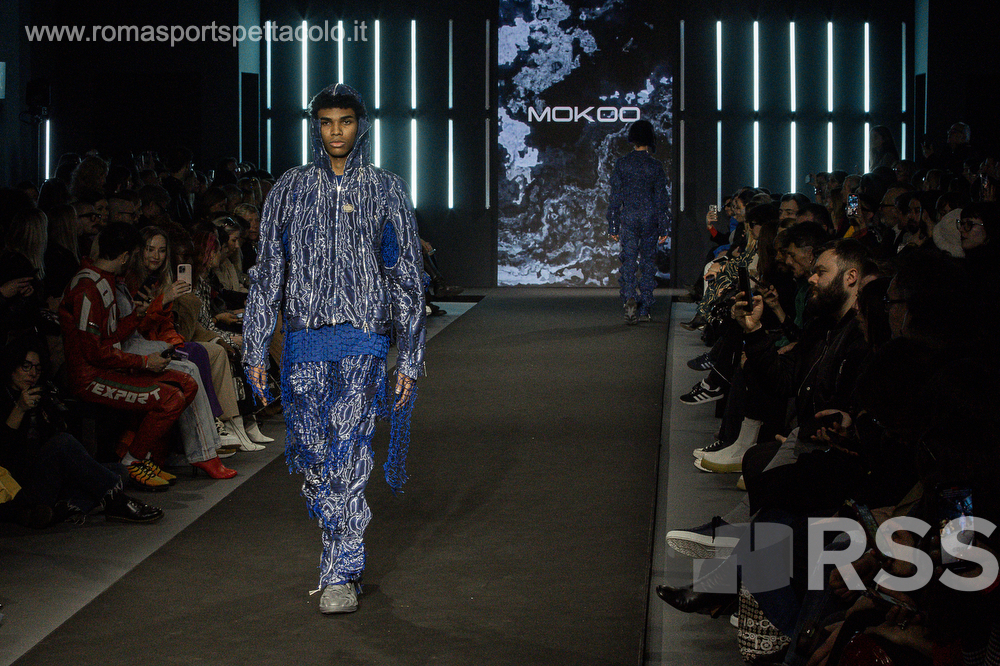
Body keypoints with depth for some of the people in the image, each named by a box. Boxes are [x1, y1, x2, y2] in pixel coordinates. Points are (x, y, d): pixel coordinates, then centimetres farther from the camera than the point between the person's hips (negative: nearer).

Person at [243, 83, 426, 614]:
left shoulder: (385, 191, 6)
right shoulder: (291, 189, 9)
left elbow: (407, 278, 6)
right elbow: (267, 272, 9)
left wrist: (409, 358, 1)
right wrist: (255, 349, 3)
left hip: (362, 337, -2)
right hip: (303, 339, 2)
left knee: (347, 455, -10)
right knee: (309, 456, 5)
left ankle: (341, 574, -1)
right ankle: (340, 542, 28)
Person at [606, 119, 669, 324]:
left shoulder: (621, 164, -1)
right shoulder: (655, 166, -4)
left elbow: (615, 197, 1)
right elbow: (661, 198, -2)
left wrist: (613, 226, 6)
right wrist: (663, 228, 3)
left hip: (628, 218, 0)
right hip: (650, 219, 0)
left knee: (628, 261, -1)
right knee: (648, 262, 9)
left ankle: (629, 298, -26)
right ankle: (644, 309, 11)